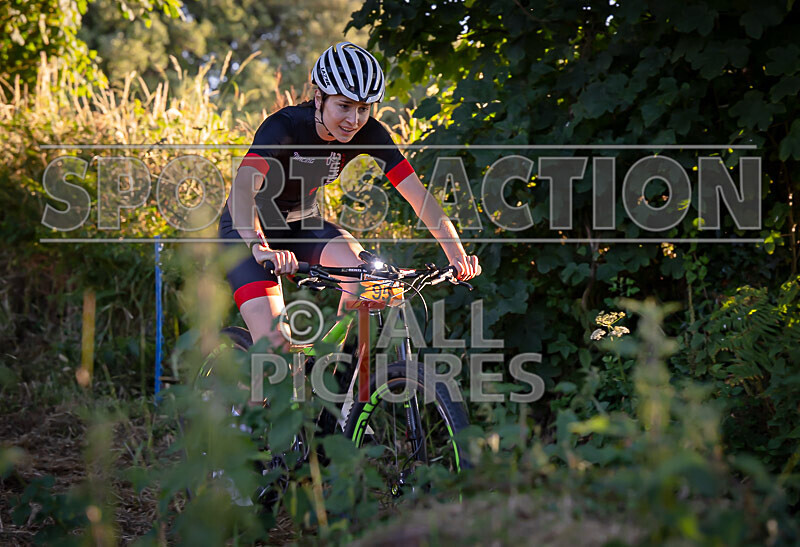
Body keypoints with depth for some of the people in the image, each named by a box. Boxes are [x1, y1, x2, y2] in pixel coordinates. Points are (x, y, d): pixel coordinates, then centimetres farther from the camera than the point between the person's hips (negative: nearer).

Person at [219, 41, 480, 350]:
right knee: (273, 342, -21)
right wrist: (260, 248, -64)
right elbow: (241, 189, -47)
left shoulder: (368, 134, -18)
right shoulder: (284, 127, -31)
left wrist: (457, 254, -36)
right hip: (249, 231, -4)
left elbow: (417, 194, -22)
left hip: (302, 223, 4)